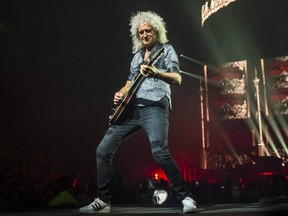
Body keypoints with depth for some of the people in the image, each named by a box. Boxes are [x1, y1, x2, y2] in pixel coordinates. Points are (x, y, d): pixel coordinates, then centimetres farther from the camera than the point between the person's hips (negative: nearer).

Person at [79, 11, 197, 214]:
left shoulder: (166, 50, 6)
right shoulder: (137, 55, 24)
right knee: (103, 150, 0)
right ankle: (103, 201, 10)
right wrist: (121, 93, 5)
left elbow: (177, 79, -9)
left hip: (155, 106, -6)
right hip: (132, 108, 7)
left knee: (160, 152, -26)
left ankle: (186, 198, -12)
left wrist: (155, 73, -29)